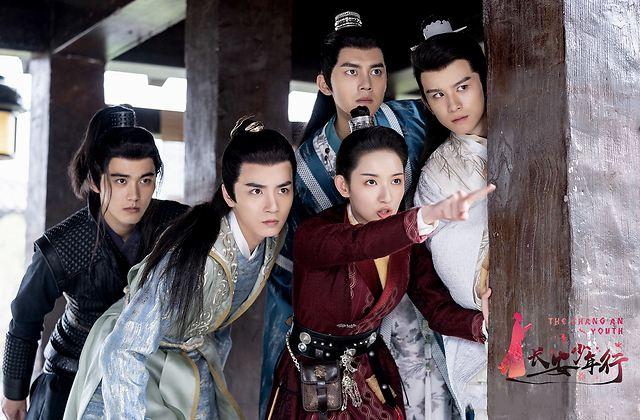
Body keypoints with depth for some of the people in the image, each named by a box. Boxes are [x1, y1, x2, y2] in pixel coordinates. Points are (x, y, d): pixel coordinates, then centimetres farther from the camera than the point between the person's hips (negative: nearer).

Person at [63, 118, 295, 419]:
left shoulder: (272, 237, -14)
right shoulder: (194, 257, -37)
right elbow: (122, 352, -31)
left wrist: (214, 372, 13)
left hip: (193, 358, 6)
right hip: (128, 374, -6)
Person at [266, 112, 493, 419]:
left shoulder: (407, 243, -7)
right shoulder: (312, 234, -25)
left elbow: (440, 311, -15)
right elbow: (356, 243, -48)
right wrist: (429, 215, -65)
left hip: (372, 373, 5)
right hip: (311, 381, -5)